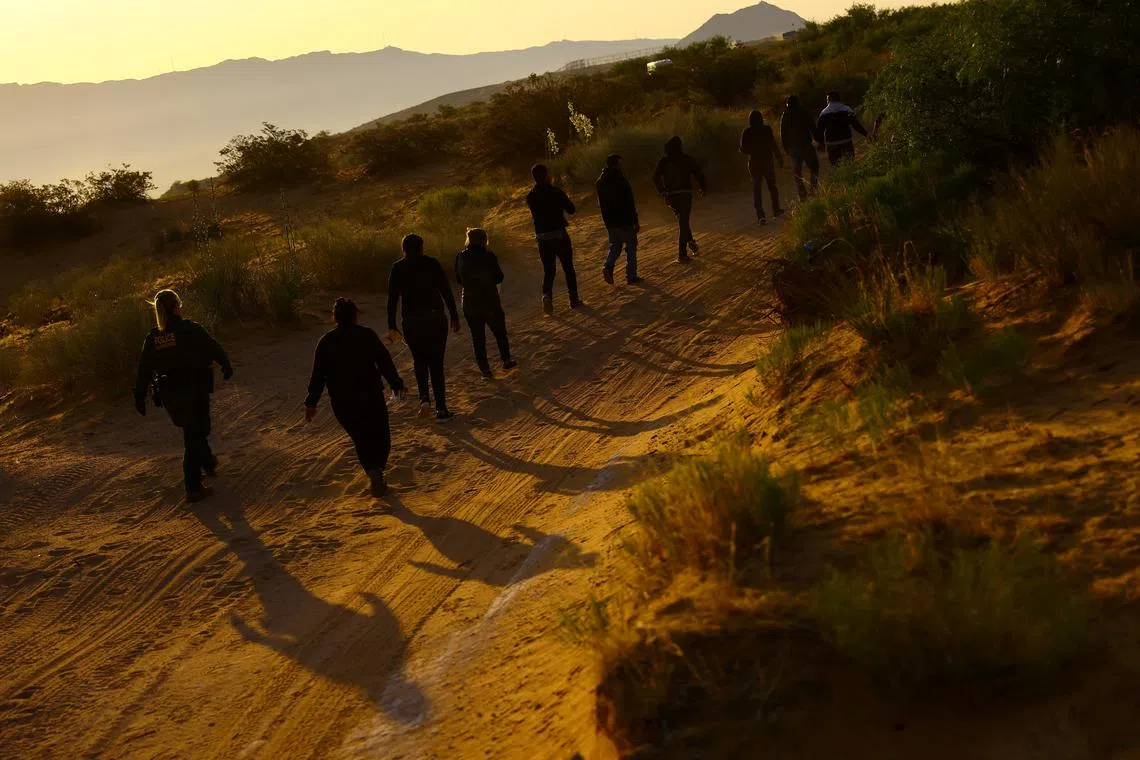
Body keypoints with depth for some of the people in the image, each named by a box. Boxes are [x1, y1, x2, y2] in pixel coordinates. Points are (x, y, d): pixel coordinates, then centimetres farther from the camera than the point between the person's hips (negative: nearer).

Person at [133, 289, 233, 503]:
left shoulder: (152, 338, 2)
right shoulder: (191, 329, -12)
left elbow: (144, 369, 4)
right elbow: (214, 348, -5)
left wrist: (140, 396, 11)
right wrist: (226, 366, 14)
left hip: (170, 396, 5)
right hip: (194, 390, -5)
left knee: (193, 431, 27)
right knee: (195, 437, 0)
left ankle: (208, 463, 46)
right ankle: (193, 489, -4)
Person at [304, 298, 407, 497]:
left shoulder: (325, 341, 2)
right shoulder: (367, 335, -2)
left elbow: (318, 375, 3)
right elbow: (385, 361, -2)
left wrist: (311, 403, 9)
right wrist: (397, 384, 8)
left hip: (341, 402, 2)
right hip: (370, 396, -2)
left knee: (361, 438, 14)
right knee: (379, 434, 10)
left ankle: (374, 471, -6)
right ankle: (377, 468, -13)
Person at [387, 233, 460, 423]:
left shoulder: (398, 268, 1)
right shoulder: (432, 264, 0)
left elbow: (392, 299, -2)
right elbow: (446, 292, -3)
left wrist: (392, 327, 1)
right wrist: (454, 317, 3)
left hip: (411, 322, 0)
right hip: (436, 318, 0)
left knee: (420, 361, 19)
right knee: (436, 363, 6)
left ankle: (424, 398, -3)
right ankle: (441, 409, 4)